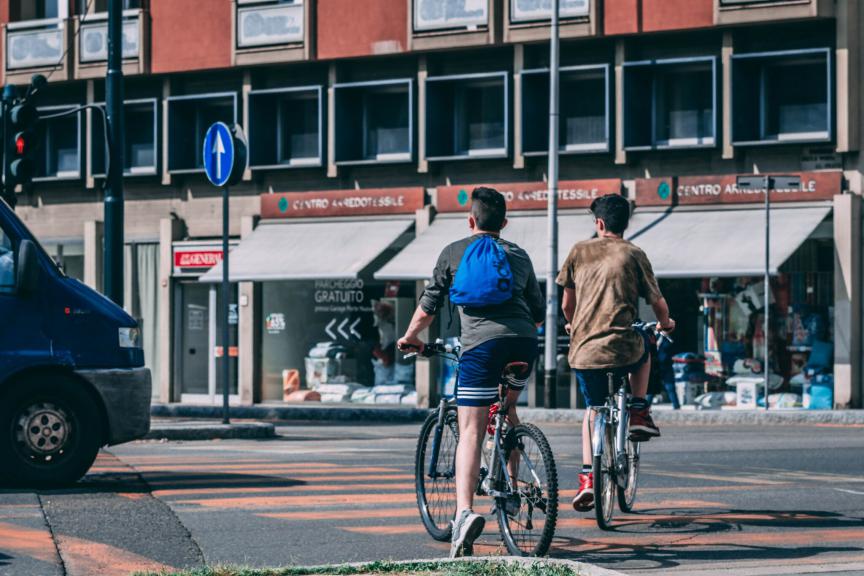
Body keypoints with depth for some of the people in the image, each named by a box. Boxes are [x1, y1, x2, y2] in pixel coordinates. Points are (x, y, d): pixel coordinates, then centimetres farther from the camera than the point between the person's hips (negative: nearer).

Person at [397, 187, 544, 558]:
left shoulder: (454, 253, 15)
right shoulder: (519, 255, 24)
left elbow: (428, 306, 18)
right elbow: (538, 313, 27)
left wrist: (410, 338, 35)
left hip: (481, 342, -4)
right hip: (524, 342, 4)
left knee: (470, 432, -9)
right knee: (507, 408, 32)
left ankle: (464, 511, -27)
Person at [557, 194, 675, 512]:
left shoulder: (580, 251, 6)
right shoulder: (634, 255, 3)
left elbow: (567, 303, 14)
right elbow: (658, 302, 7)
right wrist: (665, 324, 30)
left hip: (583, 351, 1)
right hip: (622, 349, -1)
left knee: (593, 410, 22)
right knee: (643, 346, 35)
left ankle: (587, 476, 7)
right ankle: (638, 413, 24)